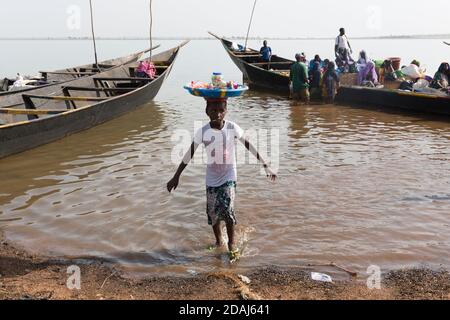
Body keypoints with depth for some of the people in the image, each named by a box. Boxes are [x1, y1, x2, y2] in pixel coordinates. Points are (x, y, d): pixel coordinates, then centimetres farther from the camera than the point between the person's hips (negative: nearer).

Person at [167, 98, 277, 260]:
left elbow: (249, 146, -5)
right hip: (212, 179, 2)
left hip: (229, 177, -2)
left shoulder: (233, 128, -13)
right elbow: (189, 154, -5)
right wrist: (176, 176, -3)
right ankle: (218, 241, 34)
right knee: (213, 212, 8)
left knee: (227, 209, -14)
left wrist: (266, 166, -6)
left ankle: (232, 244, 9)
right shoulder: (202, 132, -12)